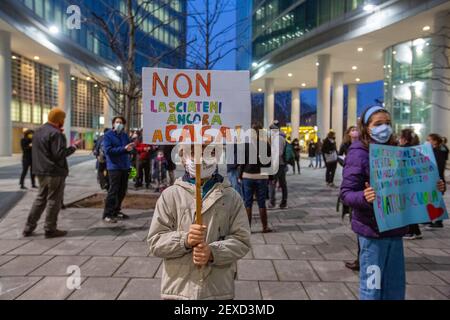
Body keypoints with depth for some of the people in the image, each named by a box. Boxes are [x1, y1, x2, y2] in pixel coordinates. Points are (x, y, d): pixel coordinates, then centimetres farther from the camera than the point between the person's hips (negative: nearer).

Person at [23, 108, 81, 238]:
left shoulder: (38, 131, 14)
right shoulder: (55, 133, -16)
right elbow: (59, 154, -21)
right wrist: (74, 146, -11)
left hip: (40, 171, 9)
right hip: (55, 172, -9)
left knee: (40, 198, 17)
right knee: (54, 200, 1)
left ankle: (29, 227, 19)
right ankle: (50, 229, 7)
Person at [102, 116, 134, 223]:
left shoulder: (125, 135, 14)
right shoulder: (108, 135, -3)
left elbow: (128, 149, 12)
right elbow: (108, 150, -16)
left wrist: (130, 147, -12)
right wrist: (124, 148, -24)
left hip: (125, 166, 6)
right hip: (114, 167, -6)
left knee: (122, 190, 11)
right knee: (113, 190, -9)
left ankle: (116, 211, 24)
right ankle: (107, 214, -3)